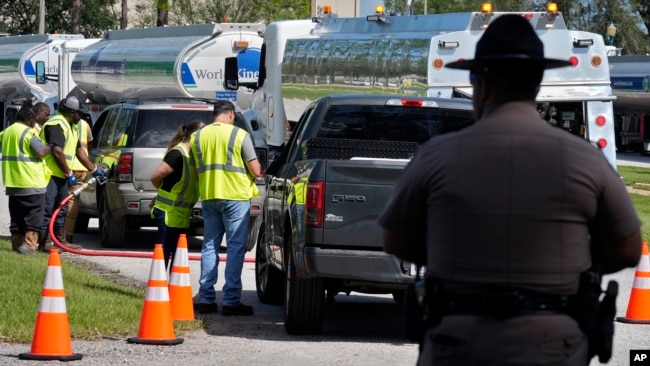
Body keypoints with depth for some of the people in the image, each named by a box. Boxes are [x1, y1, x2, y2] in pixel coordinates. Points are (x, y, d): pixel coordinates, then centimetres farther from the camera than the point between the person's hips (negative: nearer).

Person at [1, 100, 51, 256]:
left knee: (17, 218, 12)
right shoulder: (28, 132, -13)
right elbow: (40, 152, -19)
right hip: (31, 184, -8)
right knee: (33, 218, -5)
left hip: (13, 183, 8)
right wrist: (50, 147, -3)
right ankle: (29, 244, -16)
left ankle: (17, 245, 13)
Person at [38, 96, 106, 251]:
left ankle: (61, 241, 22)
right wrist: (69, 173, -18)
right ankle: (44, 243, -7)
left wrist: (94, 170, 25)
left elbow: (79, 151, 26)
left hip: (60, 175, 11)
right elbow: (57, 152, -24)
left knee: (61, 210, 15)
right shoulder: (56, 125, -16)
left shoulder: (69, 127, 18)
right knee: (47, 209, -8)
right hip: (49, 174, -11)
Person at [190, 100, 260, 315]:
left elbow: (195, 169, 13)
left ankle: (206, 299, 9)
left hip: (208, 196, 5)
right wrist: (254, 171, 14)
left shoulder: (197, 137, 7)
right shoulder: (239, 135, -7)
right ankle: (231, 301, -6)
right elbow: (255, 170, -7)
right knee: (236, 247, -1)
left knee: (210, 246, 11)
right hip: (235, 196, -5)